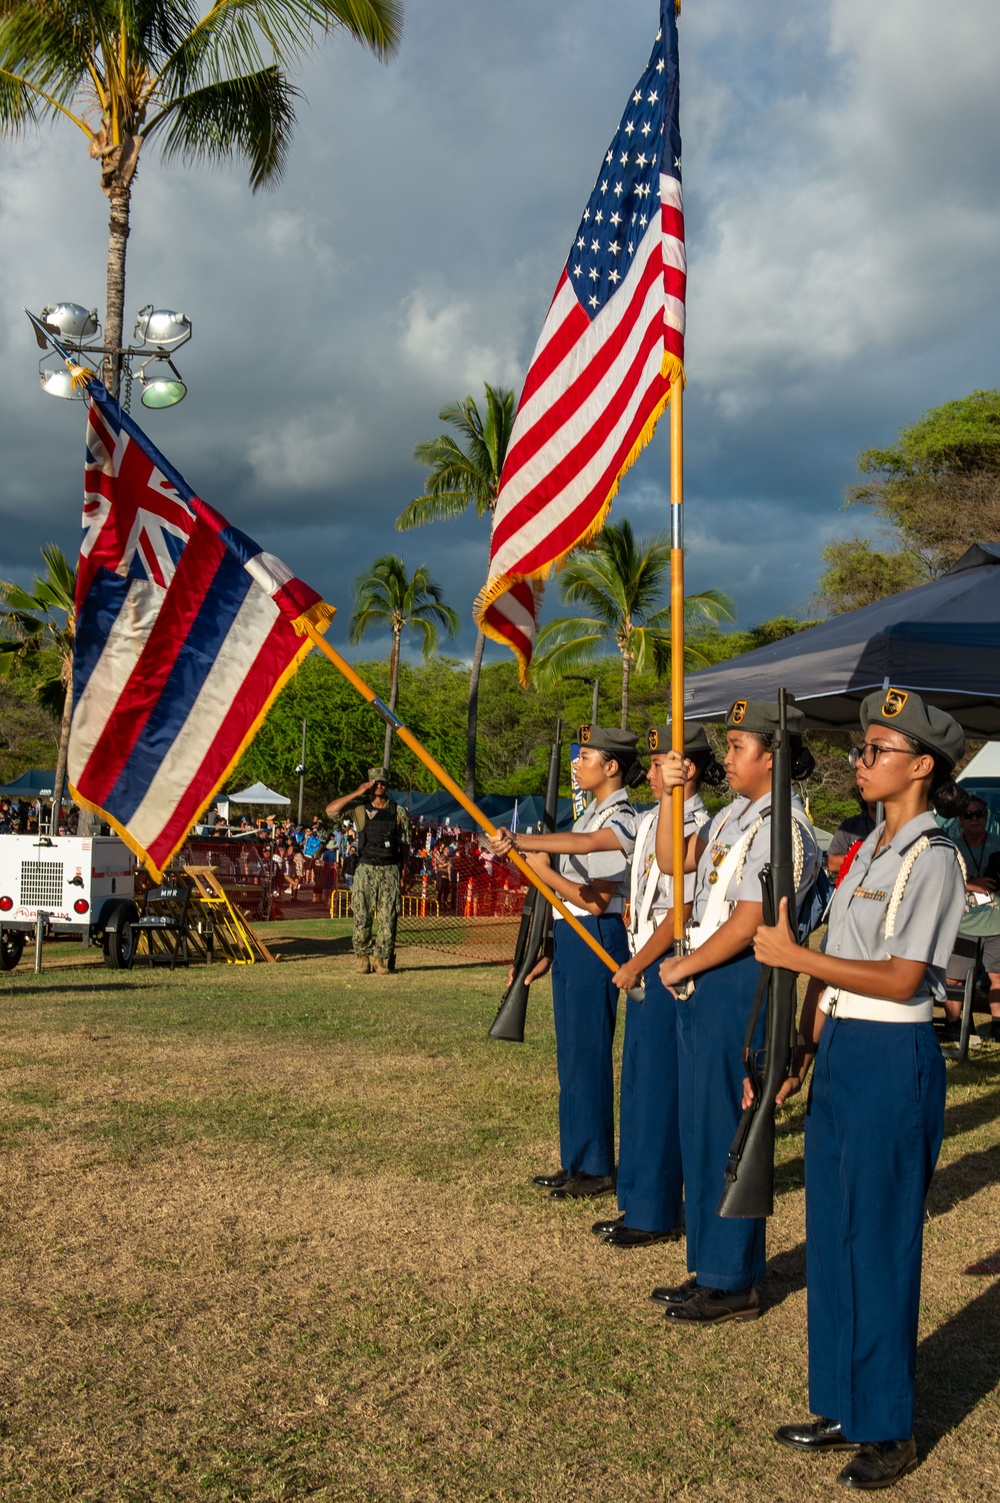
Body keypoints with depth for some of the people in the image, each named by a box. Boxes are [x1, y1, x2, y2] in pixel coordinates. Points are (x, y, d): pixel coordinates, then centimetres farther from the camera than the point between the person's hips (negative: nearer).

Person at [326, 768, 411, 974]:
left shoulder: (398, 811, 5)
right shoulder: (360, 807, 4)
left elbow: (404, 844, 10)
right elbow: (331, 809, -7)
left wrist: (402, 868, 2)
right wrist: (356, 793, -9)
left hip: (390, 870, 0)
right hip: (366, 869, 0)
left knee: (388, 917, -3)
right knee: (362, 916, -3)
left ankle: (382, 959, 6)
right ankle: (363, 957, 11)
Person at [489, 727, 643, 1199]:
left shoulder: (621, 820, -15)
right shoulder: (592, 814, 15)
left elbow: (596, 900, -24)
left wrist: (543, 870, -25)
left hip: (595, 941, -10)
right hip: (570, 938, 10)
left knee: (587, 1052, -4)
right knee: (572, 1052, 14)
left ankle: (595, 1169, 5)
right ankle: (575, 1161, 23)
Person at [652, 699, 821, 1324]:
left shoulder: (782, 826, -17)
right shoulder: (734, 814, 13)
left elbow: (747, 924, -20)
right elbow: (673, 861, 15)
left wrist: (685, 966, -9)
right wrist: (670, 796, 1)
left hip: (741, 985, -10)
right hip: (707, 983, 10)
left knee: (727, 1130, -2)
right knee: (700, 1126, 14)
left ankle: (734, 1283, 10)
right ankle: (709, 1268, 26)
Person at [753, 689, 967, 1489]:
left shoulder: (932, 858, -13)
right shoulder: (871, 849, 13)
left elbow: (900, 978, -20)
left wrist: (795, 956, -17)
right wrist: (802, 1051, 9)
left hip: (893, 1062, -8)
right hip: (840, 1054, 8)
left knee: (880, 1242, 1)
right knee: (833, 1235, 14)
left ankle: (890, 1430, 16)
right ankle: (846, 1408, 28)